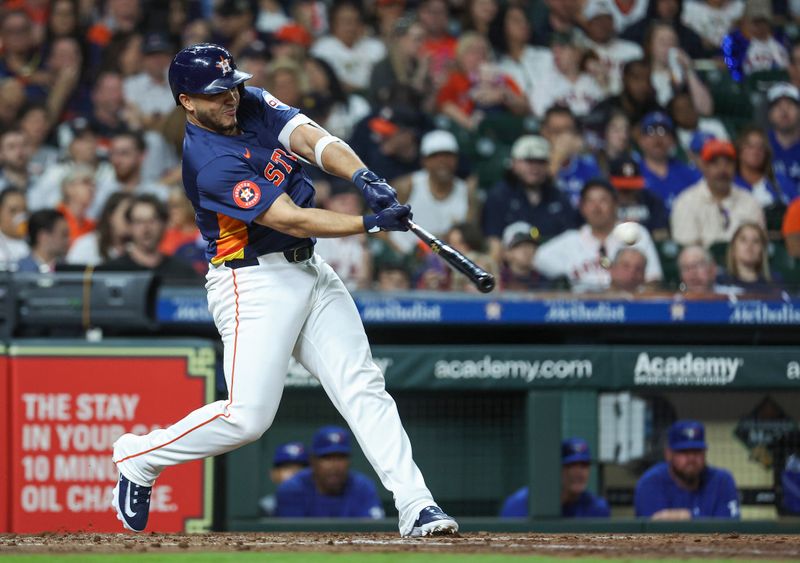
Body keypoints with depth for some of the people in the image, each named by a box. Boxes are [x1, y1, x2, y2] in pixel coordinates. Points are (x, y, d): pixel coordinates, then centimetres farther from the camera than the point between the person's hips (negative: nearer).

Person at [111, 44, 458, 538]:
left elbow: (313, 139, -9)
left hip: (310, 273, 8)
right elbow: (290, 219, -24)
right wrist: (371, 223, -29)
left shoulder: (254, 105, 4)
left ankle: (416, 507, -7)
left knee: (363, 386, -2)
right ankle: (139, 458, 9)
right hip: (255, 284, -8)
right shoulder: (211, 163, -21)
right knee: (248, 417, -13)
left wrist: (365, 178, -27)